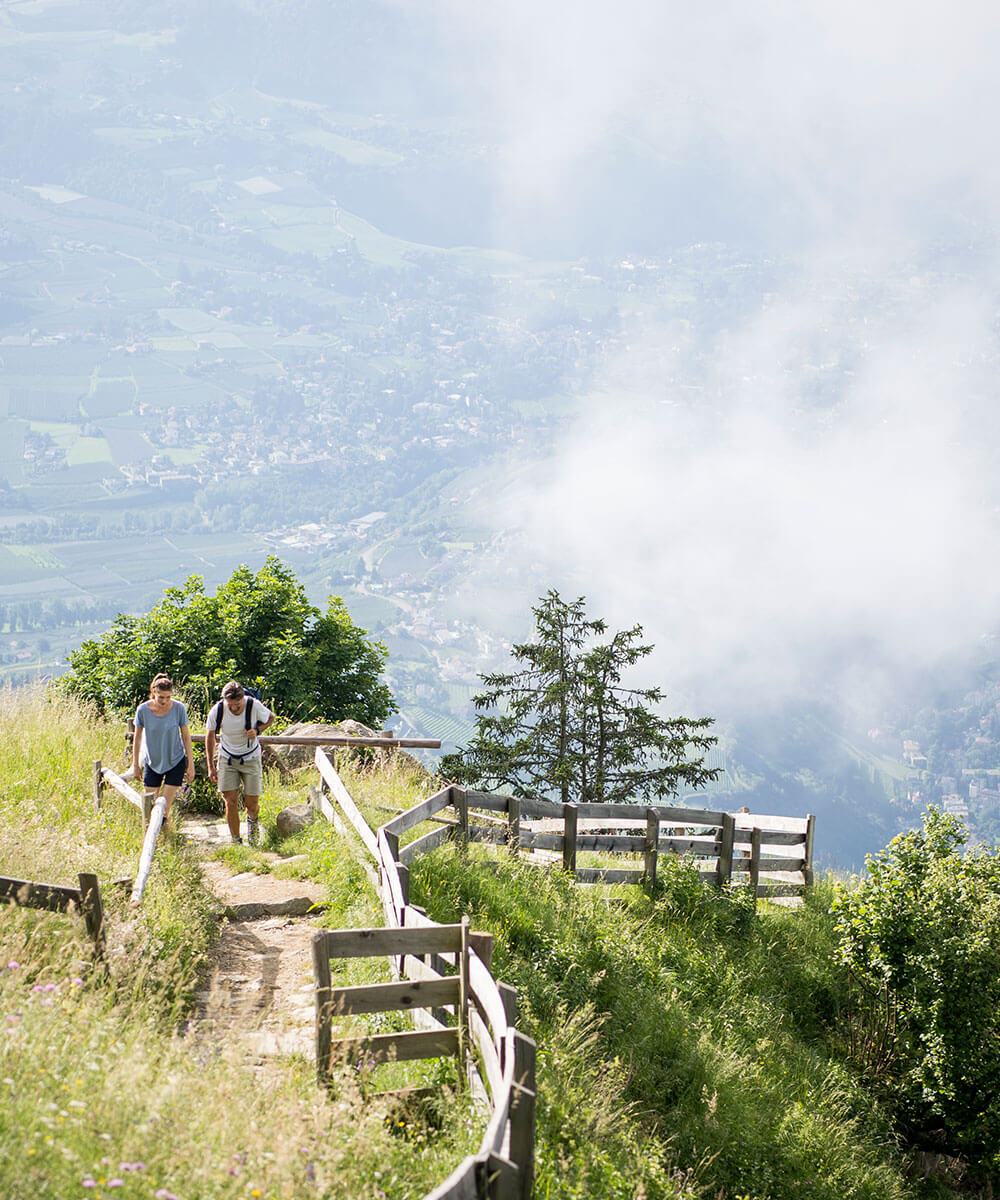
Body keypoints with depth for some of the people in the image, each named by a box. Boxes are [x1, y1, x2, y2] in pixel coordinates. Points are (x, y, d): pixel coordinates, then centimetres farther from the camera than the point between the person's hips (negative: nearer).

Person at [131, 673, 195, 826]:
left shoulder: (178, 708, -15)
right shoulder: (143, 710, -13)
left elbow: (186, 736, -4)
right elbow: (137, 738, 1)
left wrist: (190, 764, -1)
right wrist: (135, 765, 7)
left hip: (175, 762, -1)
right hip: (152, 762, 1)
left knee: (165, 807, -6)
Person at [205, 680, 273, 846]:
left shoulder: (255, 706, -22)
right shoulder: (217, 711, -20)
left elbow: (270, 717, 1)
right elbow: (210, 736, -2)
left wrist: (257, 730, -20)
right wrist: (211, 767, 0)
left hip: (251, 758, 0)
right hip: (227, 758, 0)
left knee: (252, 804, 1)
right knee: (231, 802, -8)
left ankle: (253, 820, 37)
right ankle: (236, 842, 6)